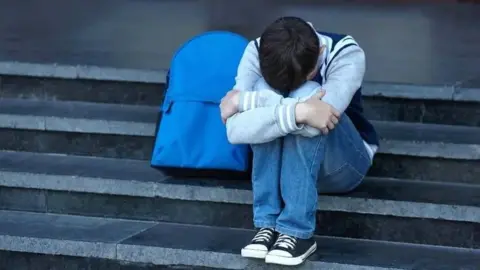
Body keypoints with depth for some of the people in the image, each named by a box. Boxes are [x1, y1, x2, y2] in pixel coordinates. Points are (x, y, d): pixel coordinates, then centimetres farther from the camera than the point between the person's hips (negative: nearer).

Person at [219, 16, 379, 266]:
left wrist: (243, 101, -36)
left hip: (340, 165, -2)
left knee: (307, 95, -32)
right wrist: (298, 112, -46)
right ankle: (268, 225, -28)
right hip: (285, 163, 2)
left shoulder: (347, 54, -25)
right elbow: (236, 130, -33)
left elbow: (312, 121, -41)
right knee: (265, 89, -29)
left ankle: (297, 232, -32)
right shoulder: (257, 52, -20)